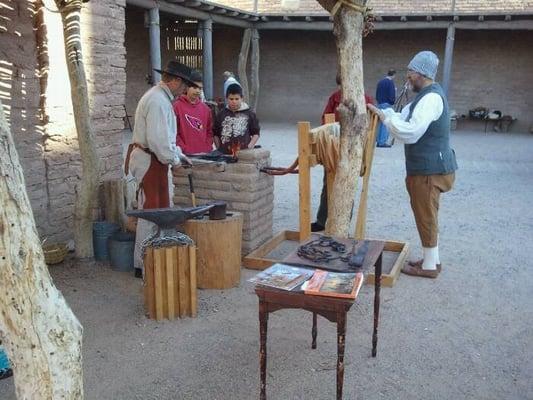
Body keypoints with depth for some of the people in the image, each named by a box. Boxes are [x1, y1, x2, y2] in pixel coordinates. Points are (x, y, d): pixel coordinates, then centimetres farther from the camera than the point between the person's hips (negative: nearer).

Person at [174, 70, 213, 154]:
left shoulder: (205, 108, 13)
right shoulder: (177, 106, -3)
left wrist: (208, 148, 2)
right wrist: (184, 149, -14)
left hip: (204, 154, 5)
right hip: (185, 155, -5)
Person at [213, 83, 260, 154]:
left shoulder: (249, 114, 4)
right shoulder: (221, 114, 10)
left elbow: (256, 133, 7)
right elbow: (215, 134, 15)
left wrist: (249, 148, -5)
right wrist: (219, 148, 4)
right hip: (224, 154, 2)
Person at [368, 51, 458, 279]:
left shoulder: (431, 98, -20)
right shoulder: (426, 95, 14)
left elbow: (410, 132, -27)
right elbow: (405, 118, 15)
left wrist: (386, 117, -18)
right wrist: (382, 113, 0)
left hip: (429, 171, -10)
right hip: (427, 167, 10)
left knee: (426, 217, 1)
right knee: (426, 216, 19)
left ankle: (429, 266, 13)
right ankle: (431, 259, 31)